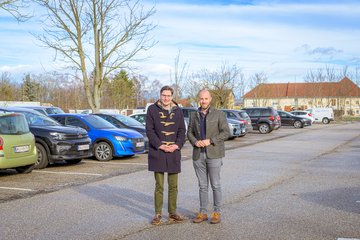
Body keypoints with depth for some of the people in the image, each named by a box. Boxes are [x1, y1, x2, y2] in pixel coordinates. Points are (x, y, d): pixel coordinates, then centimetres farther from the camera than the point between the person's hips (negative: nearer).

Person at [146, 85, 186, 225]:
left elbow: (182, 130, 7)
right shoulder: (152, 109, 0)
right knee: (159, 186, 1)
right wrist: (160, 145, -15)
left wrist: (177, 145, -9)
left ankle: (172, 213, 21)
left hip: (174, 152, 3)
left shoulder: (177, 110, 8)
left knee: (173, 186, 9)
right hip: (157, 152, -3)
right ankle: (158, 214, 11)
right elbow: (149, 130, -6)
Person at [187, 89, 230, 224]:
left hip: (213, 154, -4)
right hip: (198, 155, 4)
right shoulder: (194, 116, 9)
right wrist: (195, 142, -8)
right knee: (202, 185, 9)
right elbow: (190, 133, 13)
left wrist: (210, 141, -17)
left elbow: (226, 133, -7)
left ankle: (217, 213, 12)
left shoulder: (219, 114, -3)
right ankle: (203, 213, 16)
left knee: (215, 185, 2)